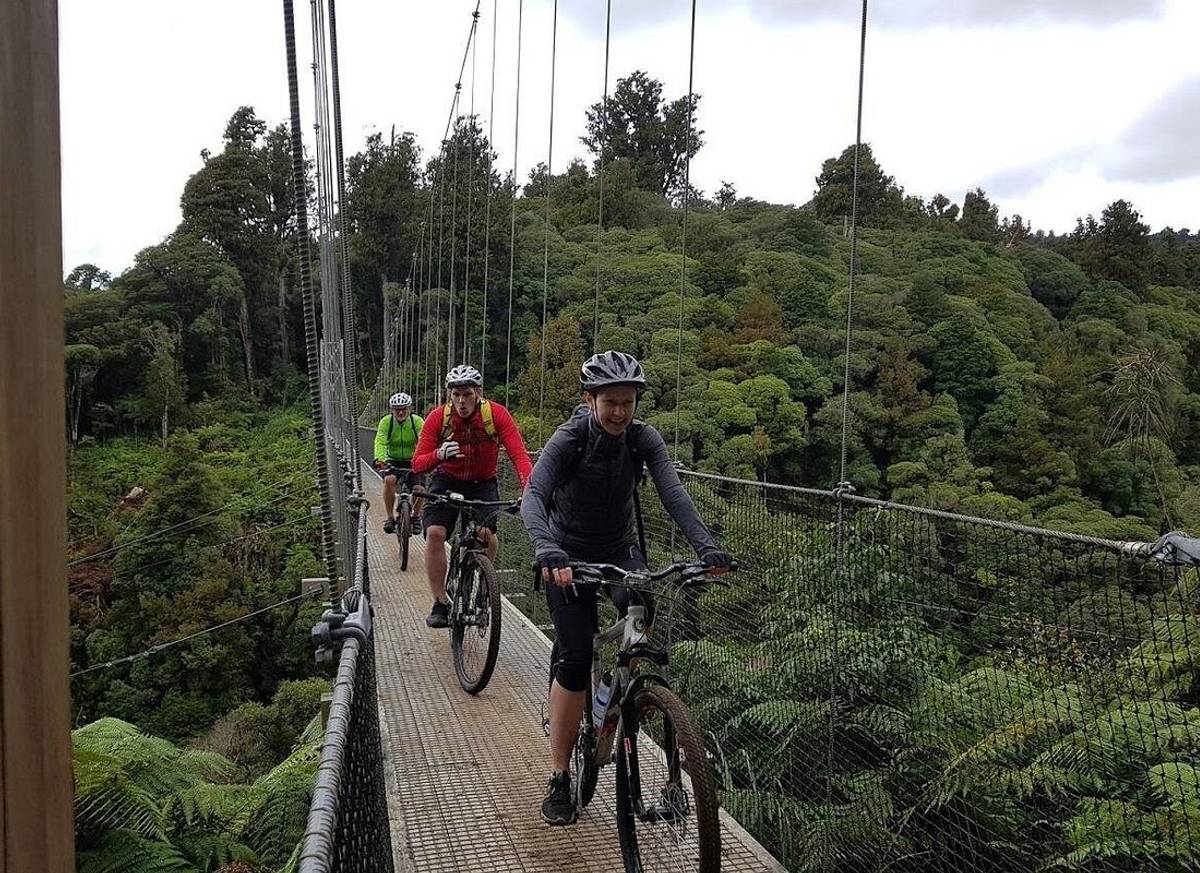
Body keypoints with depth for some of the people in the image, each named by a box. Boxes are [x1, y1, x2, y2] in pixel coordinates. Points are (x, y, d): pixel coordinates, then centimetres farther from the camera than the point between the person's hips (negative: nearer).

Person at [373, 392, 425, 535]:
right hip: (392, 461, 0)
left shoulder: (417, 421, -13)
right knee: (389, 480, -30)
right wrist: (379, 459, -44)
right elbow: (380, 442, -24)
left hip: (412, 462, 0)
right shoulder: (386, 421, -11)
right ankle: (390, 518, -15)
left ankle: (416, 516, 14)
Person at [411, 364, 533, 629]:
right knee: (435, 533, -20)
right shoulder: (438, 417, -19)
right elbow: (418, 464, -21)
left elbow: (519, 455, -27)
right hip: (447, 481, 1)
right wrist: (439, 454, -43)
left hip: (483, 484, -1)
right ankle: (440, 603, -7)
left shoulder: (496, 414, -21)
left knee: (487, 533, -23)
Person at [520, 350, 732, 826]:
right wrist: (548, 551, -54)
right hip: (570, 556, -2)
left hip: (621, 549, 3)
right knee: (574, 659, -11)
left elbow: (673, 493, -25)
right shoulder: (569, 439, -23)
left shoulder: (643, 438, -14)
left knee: (638, 606, -28)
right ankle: (560, 778, 4)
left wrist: (707, 546, -40)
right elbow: (533, 497, -36)